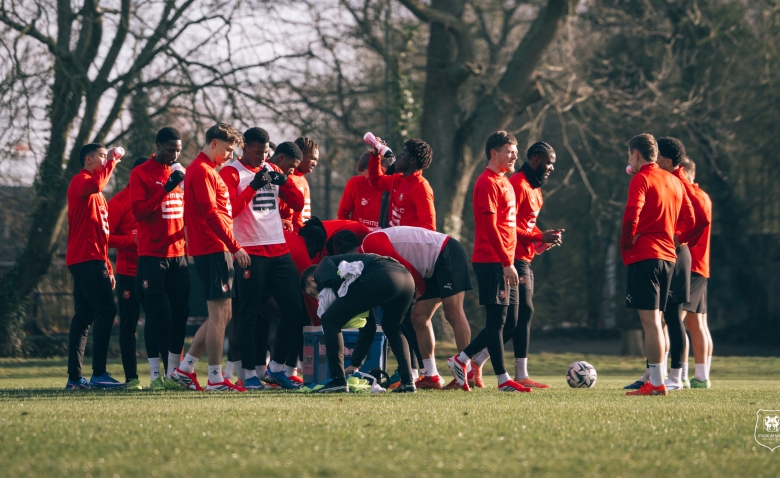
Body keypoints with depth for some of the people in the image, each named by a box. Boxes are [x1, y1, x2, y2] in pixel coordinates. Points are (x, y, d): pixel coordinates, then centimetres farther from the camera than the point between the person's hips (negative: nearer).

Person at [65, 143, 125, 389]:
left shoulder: (95, 193, 26)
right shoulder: (80, 181, -4)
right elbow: (96, 185, -30)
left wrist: (108, 268, 22)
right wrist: (112, 161, -17)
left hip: (90, 260, 10)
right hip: (86, 258, -10)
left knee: (84, 316, 6)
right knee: (106, 309, -15)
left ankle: (74, 377, 5)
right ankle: (98, 373, -19)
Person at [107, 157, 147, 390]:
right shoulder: (120, 202, -3)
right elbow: (106, 237, -8)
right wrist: (133, 240, -19)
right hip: (129, 273, -4)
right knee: (128, 325, 0)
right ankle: (131, 377, 2)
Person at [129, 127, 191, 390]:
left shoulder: (181, 173, 14)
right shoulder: (141, 174, -2)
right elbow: (138, 211, -12)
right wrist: (166, 188, -20)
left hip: (179, 253, 5)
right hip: (152, 254, -5)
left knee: (180, 313, 3)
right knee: (158, 314, -6)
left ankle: (173, 373, 9)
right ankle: (156, 374, -2)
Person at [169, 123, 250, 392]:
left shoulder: (208, 170, 21)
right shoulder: (202, 171, -11)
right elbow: (211, 214, -19)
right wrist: (235, 247, -19)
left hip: (214, 250, 10)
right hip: (213, 249, -10)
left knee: (221, 315, 12)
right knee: (219, 313, -7)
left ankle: (184, 369, 14)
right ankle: (215, 379, -4)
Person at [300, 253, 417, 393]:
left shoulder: (321, 268, 22)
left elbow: (337, 280, -5)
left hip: (379, 278, -8)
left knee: (330, 320, 6)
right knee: (392, 329, 34)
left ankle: (338, 381, 2)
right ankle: (407, 381, 18)